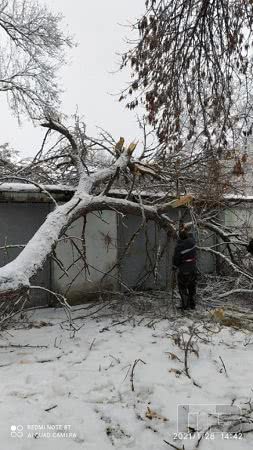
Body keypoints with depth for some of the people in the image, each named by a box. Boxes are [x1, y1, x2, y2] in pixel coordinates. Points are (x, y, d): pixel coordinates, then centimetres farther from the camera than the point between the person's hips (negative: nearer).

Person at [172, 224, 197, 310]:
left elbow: (176, 259, -11)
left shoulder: (179, 246, -22)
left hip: (183, 269, -6)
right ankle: (192, 305, 27)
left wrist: (174, 267, 6)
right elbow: (190, 235, 18)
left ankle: (186, 305, 11)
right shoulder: (192, 240, -9)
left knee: (183, 287, 9)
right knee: (192, 287, 17)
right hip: (193, 268, 6)